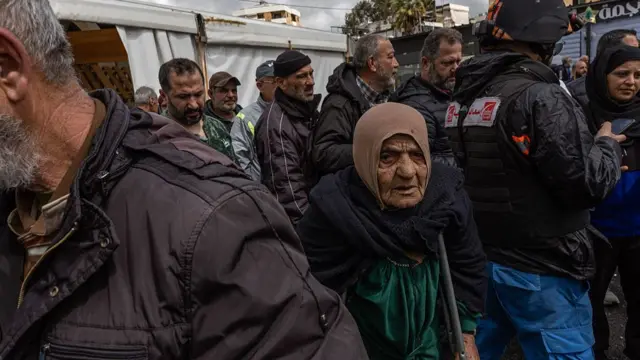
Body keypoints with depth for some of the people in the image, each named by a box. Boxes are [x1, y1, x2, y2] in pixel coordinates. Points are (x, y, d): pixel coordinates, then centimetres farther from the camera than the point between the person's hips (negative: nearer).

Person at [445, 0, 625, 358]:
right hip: (539, 269, -7)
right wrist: (608, 145, 0)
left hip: (478, 259, 8)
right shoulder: (540, 97, -19)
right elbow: (586, 185, -20)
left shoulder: (464, 97, 5)